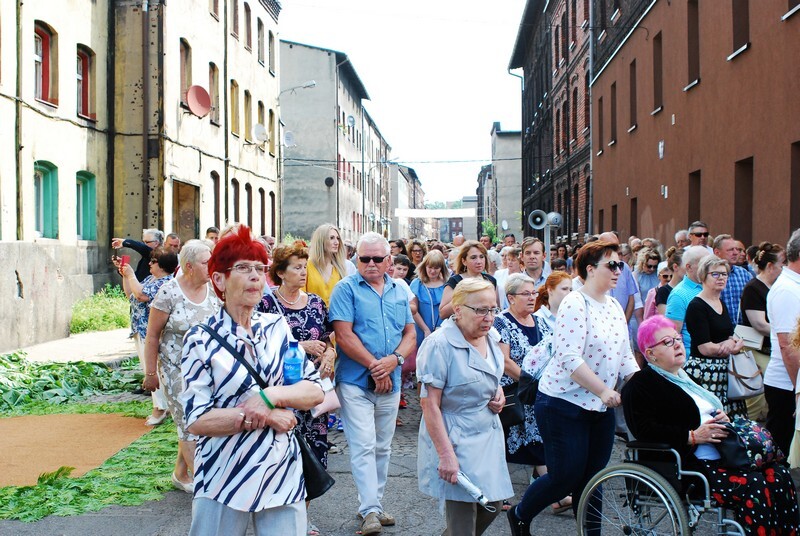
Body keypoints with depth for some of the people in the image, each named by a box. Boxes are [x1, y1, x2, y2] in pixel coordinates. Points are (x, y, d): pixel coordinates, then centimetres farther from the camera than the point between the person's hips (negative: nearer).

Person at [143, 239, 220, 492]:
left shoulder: (213, 291, 2)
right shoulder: (169, 293, -12)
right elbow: (152, 335, -7)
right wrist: (151, 373, -5)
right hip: (176, 370, -5)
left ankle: (181, 473, 28)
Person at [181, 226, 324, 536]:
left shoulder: (277, 328, 5)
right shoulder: (202, 340, -6)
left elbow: (315, 391, 1)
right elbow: (196, 421, -11)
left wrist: (271, 396, -16)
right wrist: (263, 416, -16)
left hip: (284, 475, 3)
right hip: (225, 478, -3)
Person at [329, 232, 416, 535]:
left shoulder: (399, 292, 11)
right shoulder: (346, 288, -5)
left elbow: (410, 334, 9)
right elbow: (343, 334, -13)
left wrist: (394, 359, -11)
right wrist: (374, 366, -15)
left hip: (390, 383, 5)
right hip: (355, 382, -5)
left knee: (382, 448, 12)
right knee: (364, 447, -9)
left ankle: (375, 504, 23)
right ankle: (370, 511, -6)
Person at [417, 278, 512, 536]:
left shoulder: (490, 338, 5)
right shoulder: (439, 345, -18)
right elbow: (429, 404, -20)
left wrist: (499, 393, 2)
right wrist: (446, 455, -23)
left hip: (488, 437, 8)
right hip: (456, 442, -8)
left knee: (491, 507, 13)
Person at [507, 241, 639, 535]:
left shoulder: (614, 306, 10)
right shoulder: (575, 304, -16)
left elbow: (625, 356, 13)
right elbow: (570, 358, -24)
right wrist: (603, 390, -22)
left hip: (600, 407, 8)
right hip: (565, 403, -8)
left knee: (592, 478, 11)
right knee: (565, 476, -1)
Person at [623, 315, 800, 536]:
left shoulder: (684, 376, 24)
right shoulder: (640, 385, -3)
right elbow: (644, 430, -17)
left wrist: (721, 418, 10)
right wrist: (692, 436, -19)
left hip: (720, 455, 9)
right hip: (690, 465, -9)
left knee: (779, 475, -12)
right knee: (754, 486, -27)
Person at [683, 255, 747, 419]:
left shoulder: (722, 304, 18)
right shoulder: (696, 306, -9)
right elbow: (705, 348, -15)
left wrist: (732, 341, -6)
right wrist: (734, 346, -2)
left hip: (724, 371, 8)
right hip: (704, 371, -8)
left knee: (731, 421, 2)